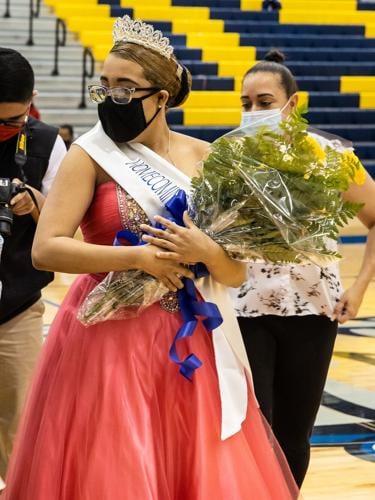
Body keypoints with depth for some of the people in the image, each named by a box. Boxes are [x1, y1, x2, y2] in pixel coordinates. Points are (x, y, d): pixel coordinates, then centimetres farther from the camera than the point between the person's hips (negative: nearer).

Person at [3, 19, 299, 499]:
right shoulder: (90, 155, -4)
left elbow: (236, 274, 4)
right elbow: (46, 249, -15)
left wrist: (206, 251, -16)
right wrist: (139, 257, -19)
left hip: (191, 344, 3)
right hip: (110, 340, -3)